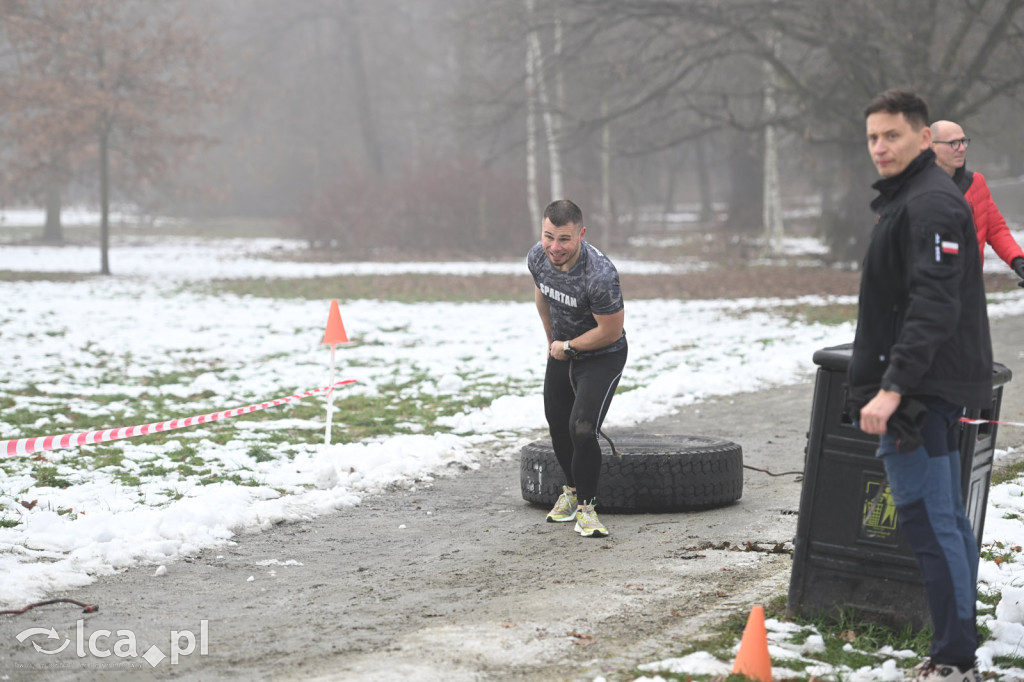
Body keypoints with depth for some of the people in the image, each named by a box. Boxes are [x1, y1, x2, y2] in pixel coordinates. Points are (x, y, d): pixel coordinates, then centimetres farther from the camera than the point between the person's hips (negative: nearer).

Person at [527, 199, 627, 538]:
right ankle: (572, 489, 45)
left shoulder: (600, 275, -35)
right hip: (562, 351, 7)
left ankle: (586, 507, 0)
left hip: (602, 357, -7)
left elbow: (610, 331, -24)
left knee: (581, 430, -20)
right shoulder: (537, 257, -14)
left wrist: (568, 348, -12)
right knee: (557, 425, 19)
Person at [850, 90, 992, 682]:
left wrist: (892, 389, -30)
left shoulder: (930, 204, -15)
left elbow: (932, 308, -25)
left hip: (923, 389, -11)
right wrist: (886, 386, 24)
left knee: (928, 519, -10)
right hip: (934, 389, 11)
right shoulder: (906, 198, 18)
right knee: (946, 519, 13)